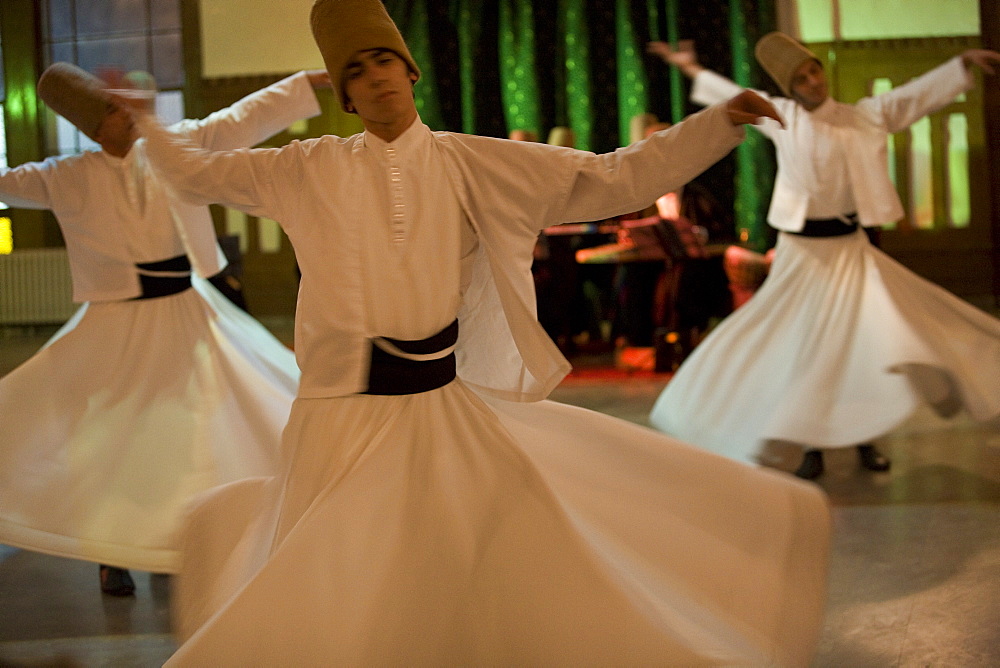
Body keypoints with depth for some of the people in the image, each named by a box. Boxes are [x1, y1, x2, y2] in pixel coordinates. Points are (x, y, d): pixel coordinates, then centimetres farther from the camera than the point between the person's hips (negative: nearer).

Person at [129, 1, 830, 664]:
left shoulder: (473, 164, 2)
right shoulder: (311, 168, 3)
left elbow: (616, 178, -1)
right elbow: (197, 172, 17)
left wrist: (722, 122, -7)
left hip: (447, 408, 1)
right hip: (349, 415, -1)